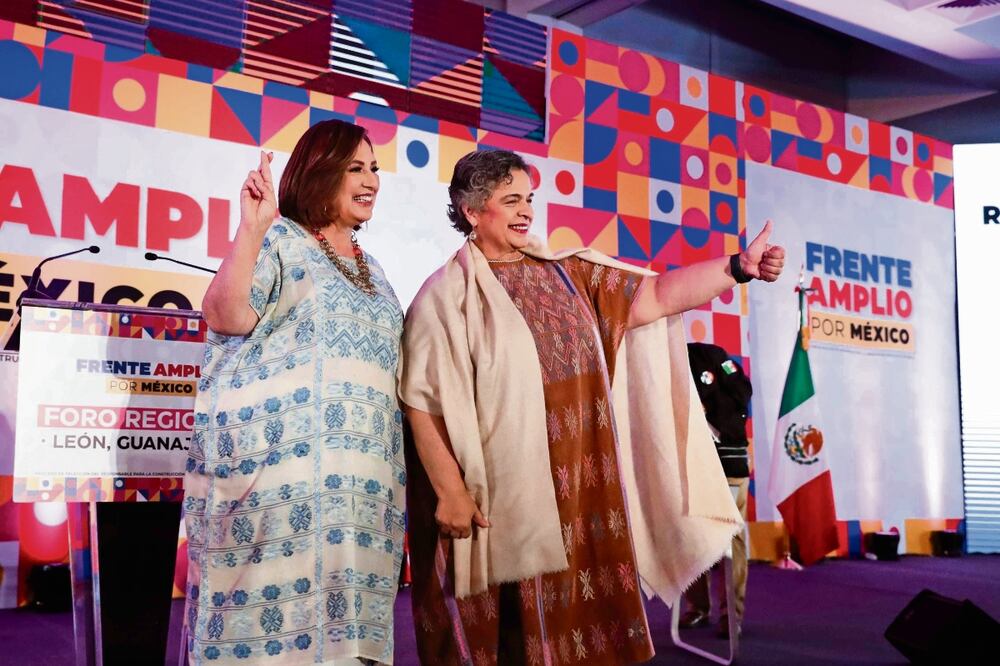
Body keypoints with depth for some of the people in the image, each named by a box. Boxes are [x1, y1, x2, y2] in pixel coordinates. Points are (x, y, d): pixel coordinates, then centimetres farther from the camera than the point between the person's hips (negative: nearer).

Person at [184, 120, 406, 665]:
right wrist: (252, 227, -23)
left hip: (357, 468, 6)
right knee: (283, 595, -6)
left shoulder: (369, 267, 21)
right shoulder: (278, 240, 1)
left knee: (341, 603, 6)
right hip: (282, 456, -6)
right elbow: (227, 316, -15)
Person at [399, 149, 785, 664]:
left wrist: (738, 268, -9)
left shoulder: (570, 275, 11)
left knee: (578, 624, 10)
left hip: (580, 498, 6)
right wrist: (449, 491, -15)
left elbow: (656, 295, 3)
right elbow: (423, 402, -11)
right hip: (498, 501, -5)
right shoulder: (448, 294, -6)